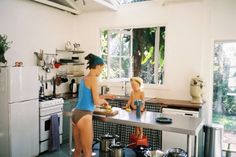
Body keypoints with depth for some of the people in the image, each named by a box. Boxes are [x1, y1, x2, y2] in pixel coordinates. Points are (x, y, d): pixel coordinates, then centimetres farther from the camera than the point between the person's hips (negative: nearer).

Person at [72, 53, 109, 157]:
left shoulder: (84, 79, 13)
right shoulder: (93, 79, -12)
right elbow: (96, 102, -13)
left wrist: (101, 99, 26)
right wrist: (103, 101, 8)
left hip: (76, 114, 9)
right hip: (84, 116, -9)